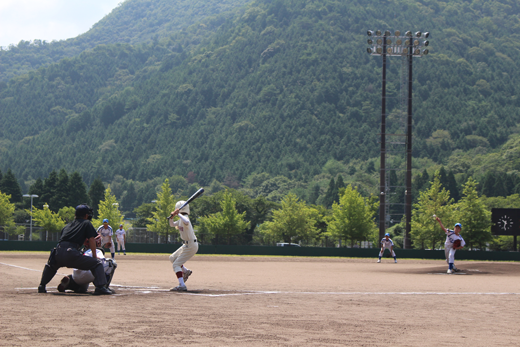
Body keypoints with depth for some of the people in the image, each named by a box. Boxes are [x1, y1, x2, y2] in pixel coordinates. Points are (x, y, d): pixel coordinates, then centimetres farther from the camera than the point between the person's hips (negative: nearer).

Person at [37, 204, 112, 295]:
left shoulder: (68, 225, 30)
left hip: (58, 253, 6)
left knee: (51, 265, 40)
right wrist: (94, 255, 14)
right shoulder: (86, 223, 14)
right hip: (71, 254, -6)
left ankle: (42, 286, 36)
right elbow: (91, 239, 6)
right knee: (97, 263, 2)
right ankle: (100, 287, -14)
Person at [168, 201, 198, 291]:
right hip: (186, 245, 10)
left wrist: (178, 214, -33)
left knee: (176, 264, -12)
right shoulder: (180, 220, 9)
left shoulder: (184, 218, -20)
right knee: (172, 258, 23)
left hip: (191, 246, -10)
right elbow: (172, 224, 15)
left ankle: (182, 286, -20)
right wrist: (172, 217, -5)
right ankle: (186, 271, 29)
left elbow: (186, 222, -44)